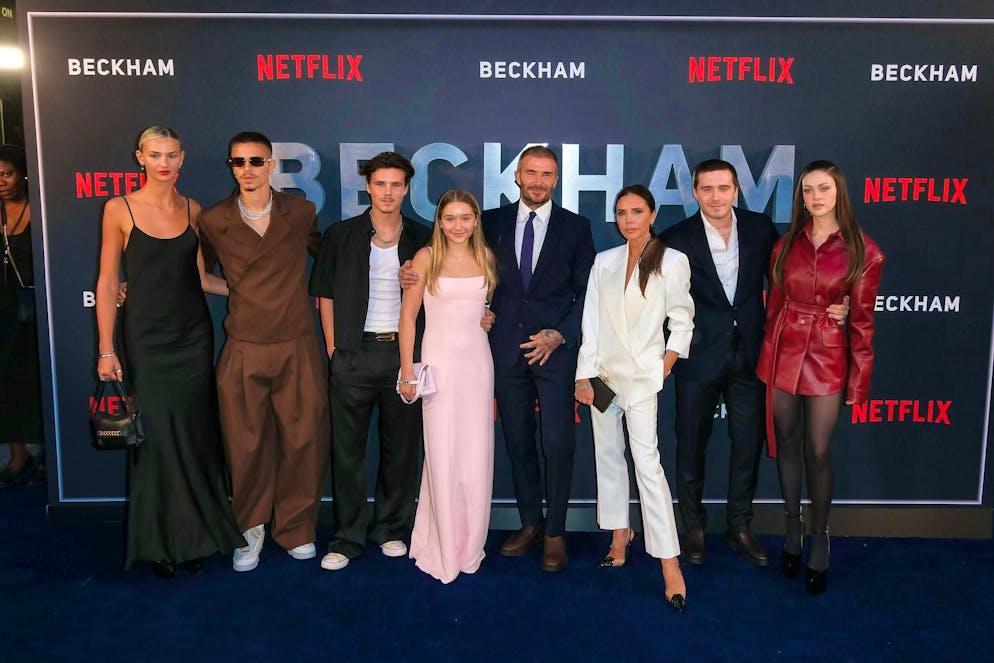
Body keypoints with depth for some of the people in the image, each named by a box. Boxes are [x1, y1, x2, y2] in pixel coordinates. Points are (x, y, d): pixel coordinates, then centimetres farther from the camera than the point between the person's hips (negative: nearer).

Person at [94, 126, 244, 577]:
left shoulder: (192, 211, 6)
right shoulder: (120, 209, -4)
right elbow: (107, 284, -3)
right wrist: (106, 350, -7)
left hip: (193, 336, 3)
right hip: (146, 339, -3)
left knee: (195, 437, 6)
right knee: (153, 438, 2)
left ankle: (194, 536, 22)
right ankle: (158, 543, 19)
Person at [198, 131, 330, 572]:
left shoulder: (302, 213, 3)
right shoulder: (213, 221, 2)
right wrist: (241, 293, 6)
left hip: (298, 347, 0)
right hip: (244, 350, 0)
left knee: (304, 441, 4)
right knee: (246, 445, 5)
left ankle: (295, 529, 24)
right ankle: (250, 529, 27)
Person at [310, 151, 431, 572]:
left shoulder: (422, 239, 7)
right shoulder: (341, 236, 5)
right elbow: (325, 295, 5)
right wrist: (333, 349, 0)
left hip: (404, 353, 1)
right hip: (354, 353, -1)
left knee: (401, 446, 8)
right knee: (346, 449, 2)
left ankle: (391, 530, 24)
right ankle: (347, 539, 14)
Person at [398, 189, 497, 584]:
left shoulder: (485, 256, 7)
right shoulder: (426, 257, -4)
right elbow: (408, 316, -3)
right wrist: (407, 373, -7)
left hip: (478, 362, 4)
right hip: (440, 362, -3)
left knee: (477, 454, 6)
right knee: (442, 454, -2)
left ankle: (470, 544, 22)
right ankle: (443, 548, 13)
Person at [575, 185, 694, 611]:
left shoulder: (672, 262, -1)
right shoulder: (604, 262, 9)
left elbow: (682, 323, 0)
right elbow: (591, 322, 7)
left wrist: (664, 368, -9)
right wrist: (584, 375, 1)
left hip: (642, 374, -5)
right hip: (603, 372, 5)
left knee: (646, 460, -13)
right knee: (608, 455, 11)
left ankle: (669, 563, -11)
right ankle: (620, 535, 26)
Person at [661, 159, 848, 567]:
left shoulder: (760, 228, 1)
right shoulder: (676, 238, -6)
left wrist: (830, 307, -7)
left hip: (749, 353, 2)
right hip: (699, 355, -2)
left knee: (748, 443, 11)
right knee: (691, 444, 9)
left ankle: (740, 526, 29)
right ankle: (693, 526, 28)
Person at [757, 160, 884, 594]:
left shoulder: (863, 251, -4)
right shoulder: (786, 245, 4)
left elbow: (862, 320, -3)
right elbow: (774, 306, 8)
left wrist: (858, 381, -4)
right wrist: (766, 357, 6)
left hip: (827, 358, -3)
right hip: (782, 352, 3)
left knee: (818, 452, 0)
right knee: (786, 444, 12)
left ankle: (819, 540, 17)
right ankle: (792, 527, 28)